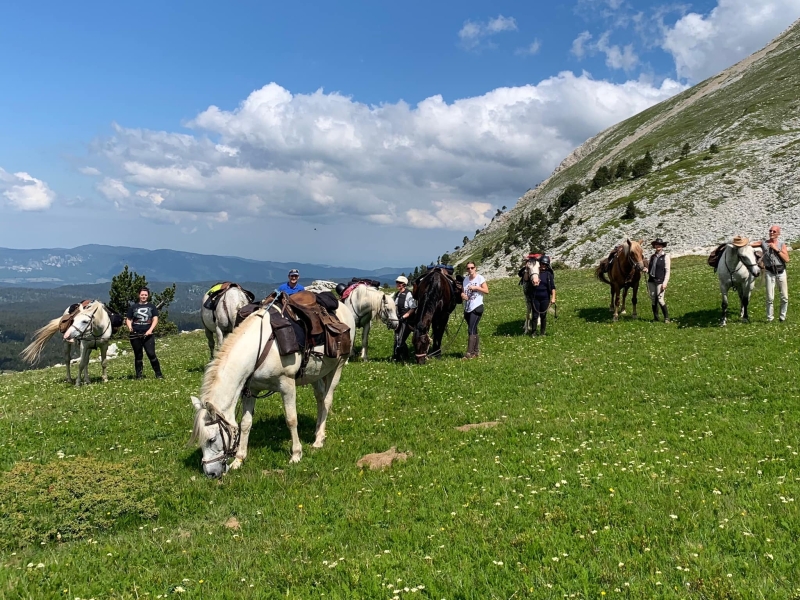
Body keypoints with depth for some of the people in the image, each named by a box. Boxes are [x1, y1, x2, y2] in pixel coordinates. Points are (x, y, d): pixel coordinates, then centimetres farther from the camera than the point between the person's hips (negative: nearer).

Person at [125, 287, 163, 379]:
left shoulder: (152, 306, 9)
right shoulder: (133, 307, 11)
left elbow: (155, 319, 2)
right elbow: (128, 319, 13)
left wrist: (150, 330, -13)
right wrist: (129, 326, -9)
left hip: (147, 335, -1)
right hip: (135, 335, 2)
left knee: (151, 354, -10)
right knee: (138, 356, 7)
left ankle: (158, 374, -3)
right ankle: (139, 375, 15)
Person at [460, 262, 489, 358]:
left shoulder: (480, 278, -5)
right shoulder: (466, 279, 11)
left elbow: (486, 291, -7)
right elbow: (463, 291, 16)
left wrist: (476, 287, -16)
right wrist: (462, 295, -6)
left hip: (477, 308, -6)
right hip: (467, 308, 6)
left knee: (471, 330, -12)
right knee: (473, 330, 13)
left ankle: (469, 353, -13)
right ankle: (477, 351, 22)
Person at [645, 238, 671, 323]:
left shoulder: (665, 256, -3)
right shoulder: (652, 256, 11)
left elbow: (667, 271, -6)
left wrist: (665, 283, -14)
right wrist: (646, 270, -5)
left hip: (660, 281, -5)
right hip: (651, 281, 5)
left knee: (660, 299, -10)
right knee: (653, 300, 7)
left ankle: (666, 317, 3)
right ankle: (655, 317, 18)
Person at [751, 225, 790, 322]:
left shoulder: (782, 245, 4)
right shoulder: (763, 243, 3)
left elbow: (787, 259, -6)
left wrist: (777, 249, -12)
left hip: (781, 272, 1)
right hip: (769, 272, -1)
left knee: (784, 297, 6)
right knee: (770, 298, -3)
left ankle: (782, 316, 23)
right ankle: (769, 317, 11)